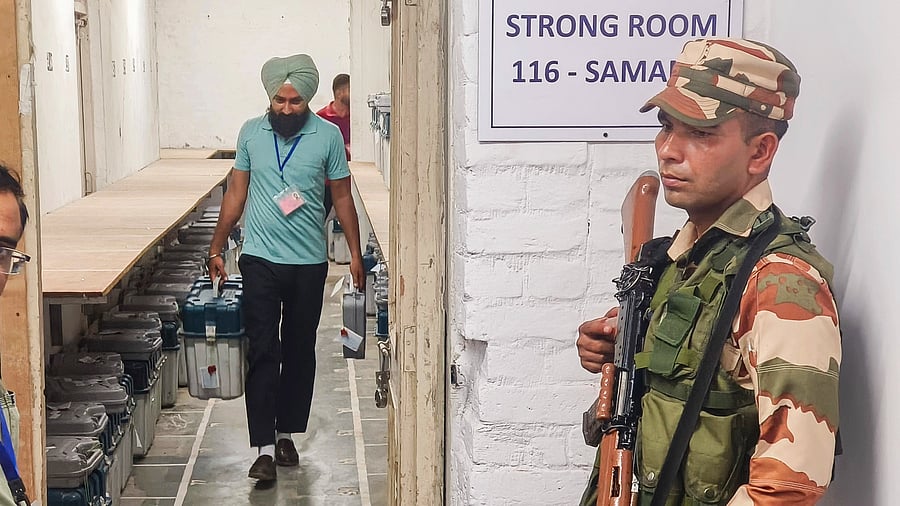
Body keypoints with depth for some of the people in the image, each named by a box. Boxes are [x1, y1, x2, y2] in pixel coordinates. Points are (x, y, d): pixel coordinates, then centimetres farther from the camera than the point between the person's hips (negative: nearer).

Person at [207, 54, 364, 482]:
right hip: (260, 260, 0)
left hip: (309, 263, 0)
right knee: (262, 352, -5)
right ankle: (265, 447, -4)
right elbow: (236, 194, 7)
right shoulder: (251, 133, 0)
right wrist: (216, 249, 8)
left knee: (299, 351, 11)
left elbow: (342, 197, 3)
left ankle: (286, 432, 26)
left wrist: (355, 253, 1)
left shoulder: (327, 136, -3)